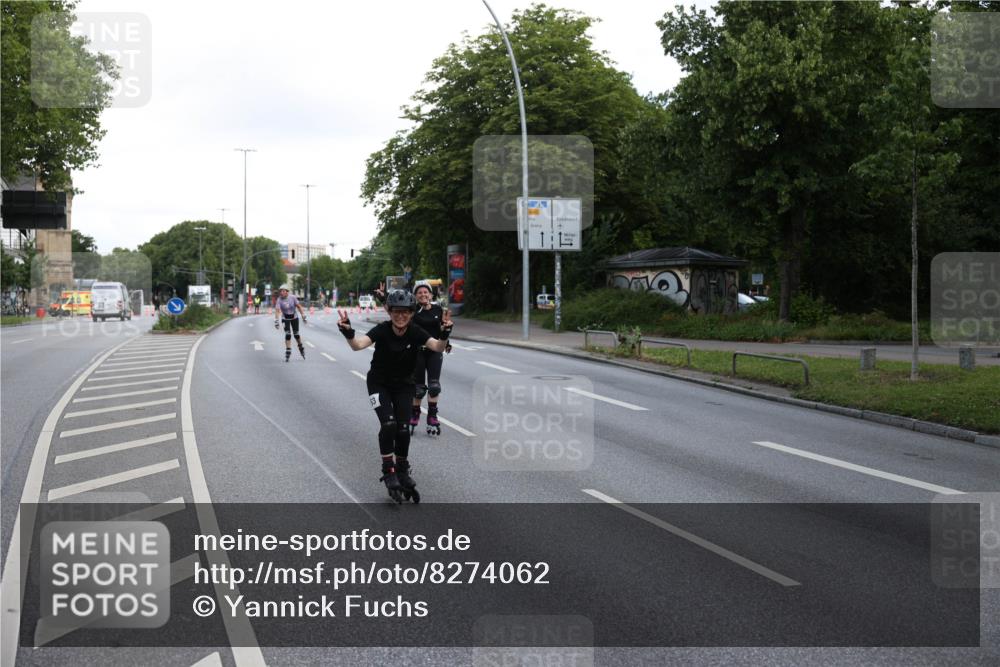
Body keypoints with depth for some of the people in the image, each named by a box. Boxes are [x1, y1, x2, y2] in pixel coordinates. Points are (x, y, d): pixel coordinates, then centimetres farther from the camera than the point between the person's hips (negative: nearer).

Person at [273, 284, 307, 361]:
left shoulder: (292, 297, -17)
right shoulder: (279, 300, -20)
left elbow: (299, 306, -8)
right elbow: (277, 311, -27)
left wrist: (303, 316, -9)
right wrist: (276, 321, -37)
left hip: (294, 318, 1)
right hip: (285, 319, -1)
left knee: (296, 334, 6)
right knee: (288, 334, -13)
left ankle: (301, 349, 31)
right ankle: (288, 352, -7)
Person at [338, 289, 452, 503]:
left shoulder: (415, 332, -18)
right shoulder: (382, 330, -23)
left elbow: (438, 347, -33)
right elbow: (358, 345, -39)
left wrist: (445, 335, -53)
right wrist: (348, 333, -60)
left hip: (403, 384, 2)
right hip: (379, 383, -2)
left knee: (403, 428, -5)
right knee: (388, 423, -20)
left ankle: (402, 470, 19)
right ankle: (388, 472, -8)